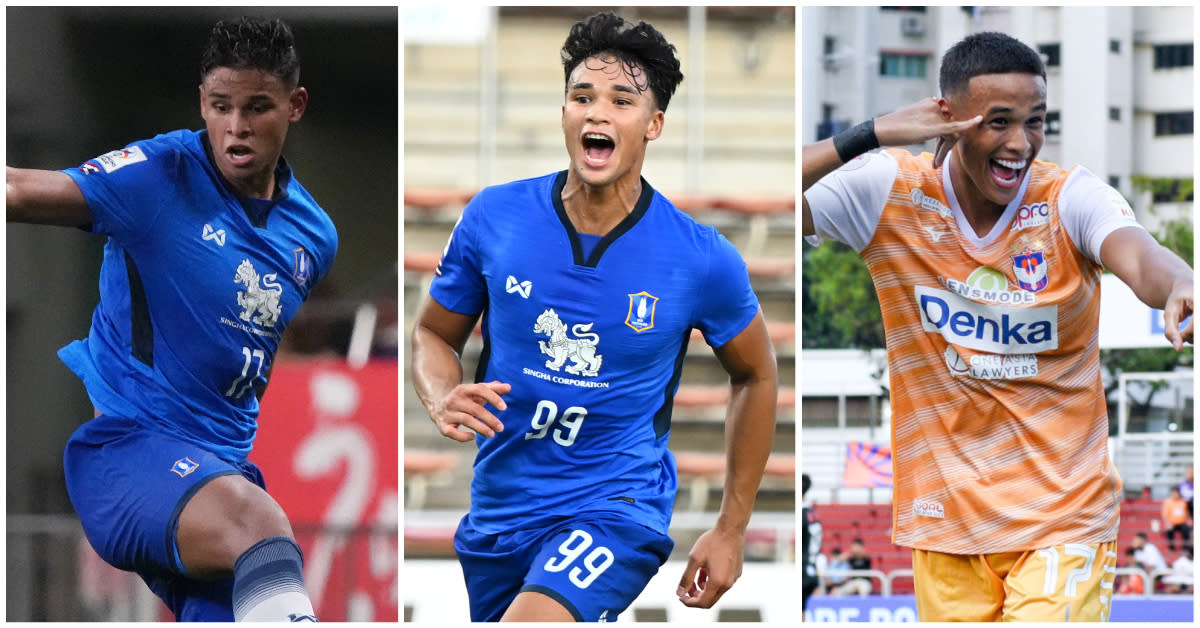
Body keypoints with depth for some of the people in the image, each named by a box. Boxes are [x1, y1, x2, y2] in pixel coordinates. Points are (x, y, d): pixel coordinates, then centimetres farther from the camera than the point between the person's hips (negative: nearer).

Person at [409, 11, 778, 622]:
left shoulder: (703, 260, -10)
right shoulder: (494, 217, -5)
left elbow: (756, 375, 7)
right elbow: (433, 333, 9)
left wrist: (730, 530, 7)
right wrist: (442, 400, -15)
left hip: (617, 507, -4)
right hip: (499, 503, 4)